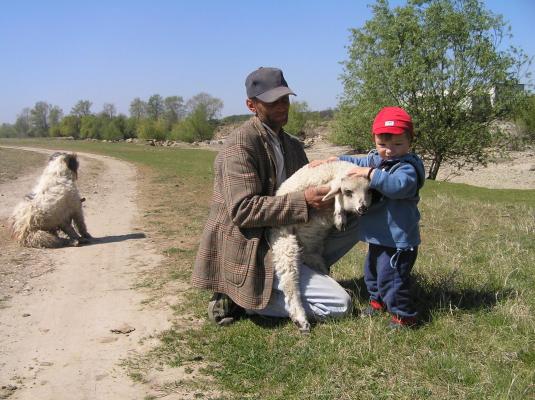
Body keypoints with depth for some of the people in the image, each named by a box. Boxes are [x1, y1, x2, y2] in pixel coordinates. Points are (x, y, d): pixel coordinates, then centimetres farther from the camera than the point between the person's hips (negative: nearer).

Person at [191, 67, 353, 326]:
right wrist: (303, 201, -27)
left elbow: (302, 186, 20)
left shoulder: (291, 146, 12)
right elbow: (243, 209, -24)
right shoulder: (240, 145, -16)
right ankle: (240, 300, -4)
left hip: (278, 244, 9)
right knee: (340, 305, -12)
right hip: (248, 255, -9)